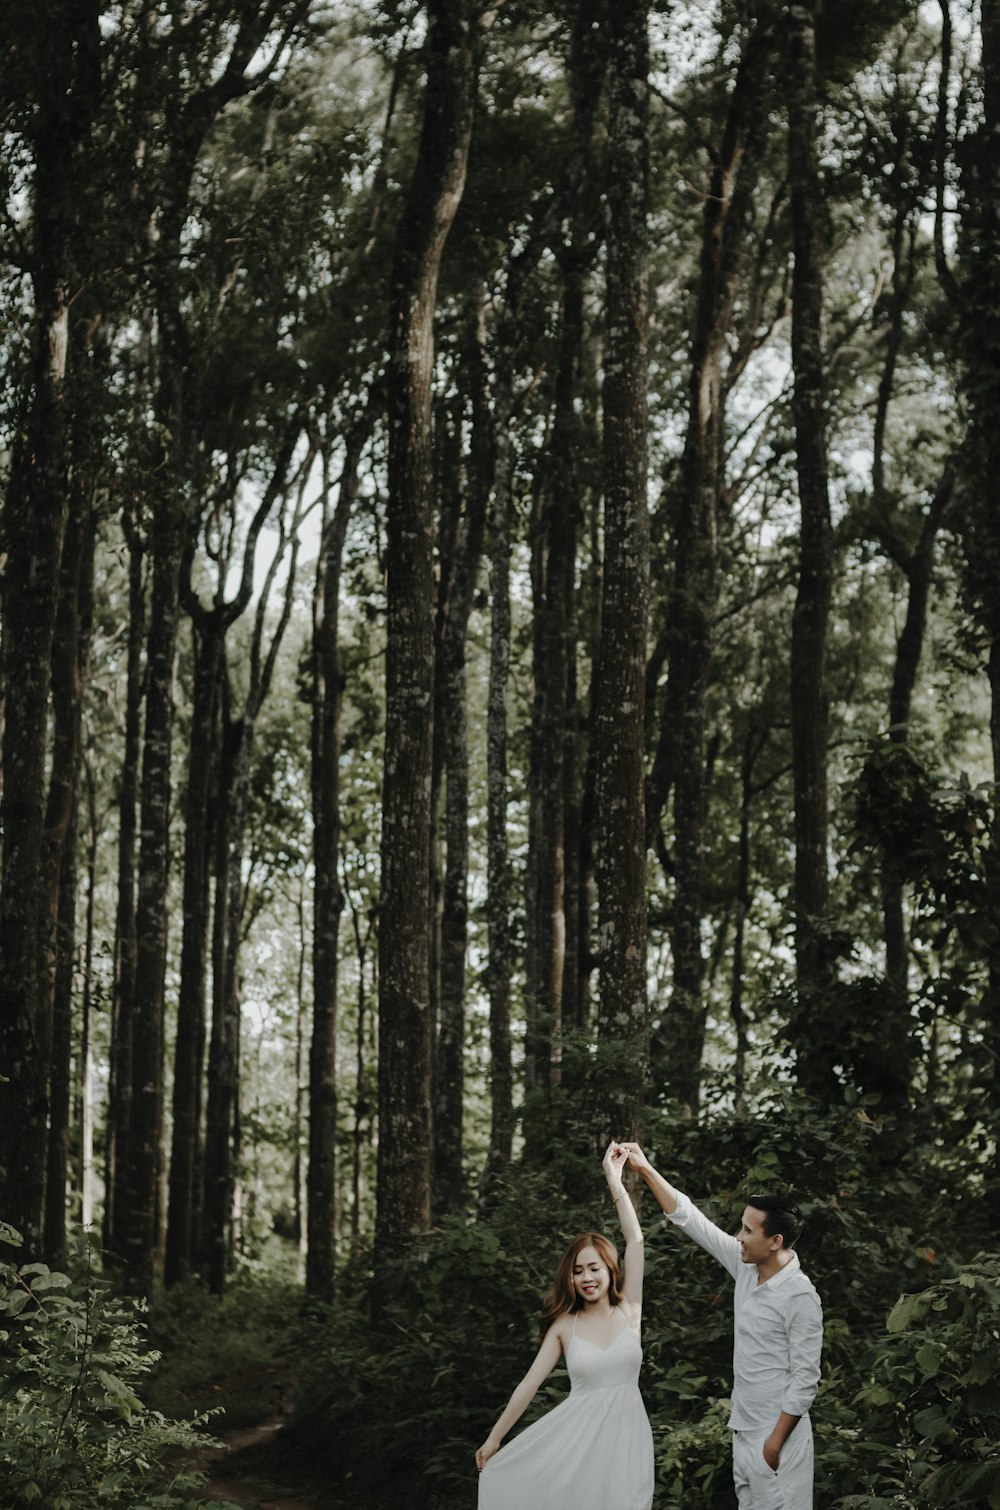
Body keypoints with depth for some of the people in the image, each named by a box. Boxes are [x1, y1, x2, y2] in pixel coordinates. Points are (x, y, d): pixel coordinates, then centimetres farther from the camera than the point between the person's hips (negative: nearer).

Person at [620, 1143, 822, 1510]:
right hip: (744, 1428, 8)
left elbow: (805, 1379, -18)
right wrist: (645, 1169, 3)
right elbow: (689, 1218, 7)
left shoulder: (799, 1296, -18)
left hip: (777, 1434, -8)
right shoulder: (746, 1267, 2)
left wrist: (776, 1441, -18)